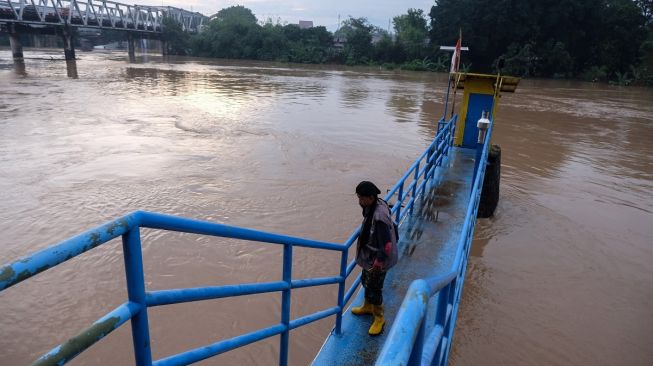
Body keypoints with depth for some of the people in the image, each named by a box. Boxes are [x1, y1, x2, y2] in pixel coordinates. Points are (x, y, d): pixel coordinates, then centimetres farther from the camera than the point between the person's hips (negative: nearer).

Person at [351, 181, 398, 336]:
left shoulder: (379, 217, -34)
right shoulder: (372, 206, -5)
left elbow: (386, 245, -31)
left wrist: (378, 263, -23)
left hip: (377, 260, -9)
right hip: (369, 256, 9)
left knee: (374, 288, 7)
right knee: (366, 281, 26)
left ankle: (379, 318, 29)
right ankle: (367, 306, 49)